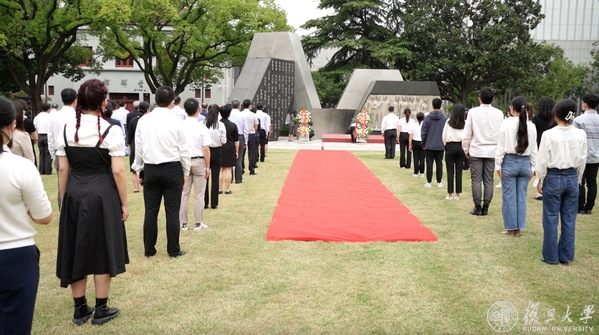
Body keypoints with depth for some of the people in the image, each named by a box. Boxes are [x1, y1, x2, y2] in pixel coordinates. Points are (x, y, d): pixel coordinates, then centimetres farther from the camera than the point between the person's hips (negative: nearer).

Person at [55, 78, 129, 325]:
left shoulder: (66, 130, 2)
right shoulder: (111, 131, -10)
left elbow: (63, 170, 5)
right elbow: (117, 171, -11)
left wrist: (65, 200, 15)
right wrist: (124, 203, -2)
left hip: (74, 196, 4)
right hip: (102, 196, -4)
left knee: (76, 251, 14)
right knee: (102, 250, 8)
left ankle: (80, 309, 25)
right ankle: (101, 310, 18)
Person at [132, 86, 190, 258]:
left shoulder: (143, 121, -1)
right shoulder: (176, 121, -8)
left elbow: (138, 148, 4)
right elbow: (183, 150, -4)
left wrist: (138, 169, 16)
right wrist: (185, 171, 8)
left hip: (150, 169, 2)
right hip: (172, 169, -2)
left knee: (151, 211, 9)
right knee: (172, 211, 4)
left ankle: (149, 249, 17)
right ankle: (173, 249, 10)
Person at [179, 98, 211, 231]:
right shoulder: (201, 127, -10)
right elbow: (206, 149, -11)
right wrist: (208, 166, -3)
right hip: (199, 161, -2)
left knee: (184, 194, 10)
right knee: (199, 195, 6)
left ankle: (183, 223, 14)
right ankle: (198, 223, 11)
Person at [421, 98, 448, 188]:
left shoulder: (427, 117, -5)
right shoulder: (444, 118, -4)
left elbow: (424, 132, -3)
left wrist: (423, 144, 6)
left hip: (429, 145, -1)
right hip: (440, 146, 1)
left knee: (429, 163, 4)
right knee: (439, 163, 8)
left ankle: (429, 182, 7)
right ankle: (439, 182, 11)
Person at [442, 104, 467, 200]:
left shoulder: (449, 122, -3)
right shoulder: (465, 123, -4)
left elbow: (444, 135, 3)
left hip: (450, 146, -1)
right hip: (461, 146, 1)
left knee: (450, 171, 2)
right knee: (459, 171, 5)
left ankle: (450, 194, 3)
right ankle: (457, 194, 9)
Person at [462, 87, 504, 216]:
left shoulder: (473, 112, -8)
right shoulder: (499, 113, -2)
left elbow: (467, 133, -4)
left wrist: (466, 149, 7)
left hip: (476, 151, -2)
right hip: (492, 151, 2)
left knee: (476, 180, 3)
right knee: (489, 181, 7)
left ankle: (478, 208, 5)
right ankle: (485, 207, 9)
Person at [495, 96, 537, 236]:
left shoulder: (507, 123, -8)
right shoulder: (531, 126, 1)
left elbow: (501, 146, -7)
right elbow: (534, 149, 5)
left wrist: (498, 165, -2)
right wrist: (532, 167, 13)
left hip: (509, 162, -3)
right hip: (525, 163, 3)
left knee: (509, 196, 4)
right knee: (522, 196, 9)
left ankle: (511, 228, 9)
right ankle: (519, 228, 14)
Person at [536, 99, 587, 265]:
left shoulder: (549, 134, -14)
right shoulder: (581, 134, -4)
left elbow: (543, 160, -10)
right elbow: (582, 160, 3)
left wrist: (539, 180, 2)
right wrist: (577, 179, 16)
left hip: (553, 178, -3)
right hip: (572, 178, 4)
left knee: (551, 219, 6)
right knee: (569, 219, 11)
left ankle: (551, 256, 13)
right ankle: (566, 256, 19)